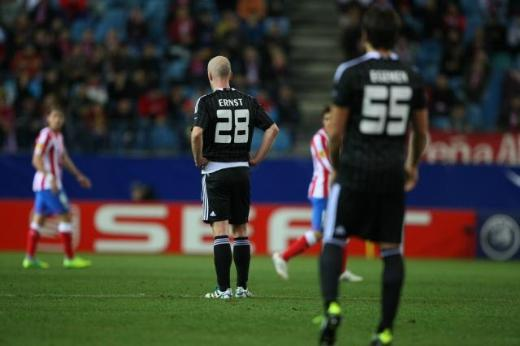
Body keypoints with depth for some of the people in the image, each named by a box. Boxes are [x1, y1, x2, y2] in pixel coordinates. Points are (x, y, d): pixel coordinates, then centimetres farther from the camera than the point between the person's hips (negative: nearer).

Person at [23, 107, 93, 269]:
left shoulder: (58, 136, 15)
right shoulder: (46, 135, -14)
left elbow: (64, 159, 26)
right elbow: (36, 160, -21)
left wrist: (79, 176, 27)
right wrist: (50, 177, -31)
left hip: (42, 184, 10)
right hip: (48, 184, -10)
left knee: (39, 218, 9)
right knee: (66, 216, -7)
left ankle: (30, 257, 10)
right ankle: (70, 258, -6)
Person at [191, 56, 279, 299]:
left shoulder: (207, 102, -9)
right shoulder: (247, 101, 5)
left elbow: (197, 134, -23)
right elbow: (272, 129, 4)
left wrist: (199, 159, -7)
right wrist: (257, 158, 10)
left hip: (215, 171, -4)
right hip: (241, 171, 4)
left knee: (219, 231, -4)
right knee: (240, 231, 12)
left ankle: (223, 288, -8)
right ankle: (242, 287, 14)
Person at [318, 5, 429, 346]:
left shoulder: (351, 73, -6)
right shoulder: (412, 77, 5)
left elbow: (336, 131, -4)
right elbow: (421, 132, 14)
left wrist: (336, 165, 14)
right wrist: (413, 165, 32)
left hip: (356, 168, -3)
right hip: (392, 172, 3)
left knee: (334, 241, 5)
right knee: (391, 250, 7)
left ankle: (331, 305, -18)